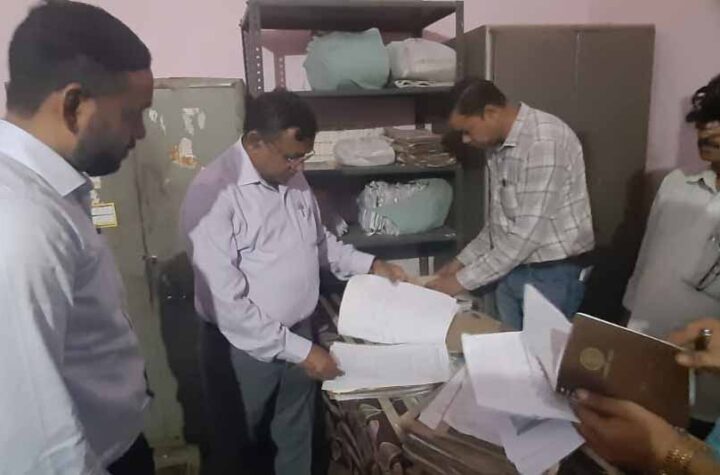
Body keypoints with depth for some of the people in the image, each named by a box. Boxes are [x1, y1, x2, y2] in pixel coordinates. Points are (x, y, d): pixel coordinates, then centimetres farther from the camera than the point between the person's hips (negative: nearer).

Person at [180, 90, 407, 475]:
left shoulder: (292, 178, 0)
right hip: (244, 348, -6)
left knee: (296, 439, 24)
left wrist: (369, 265, 4)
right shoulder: (213, 193, -24)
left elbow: (318, 240, 16)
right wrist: (297, 350, -22)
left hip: (299, 334, 6)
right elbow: (225, 302, -25)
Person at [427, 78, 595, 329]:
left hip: (553, 274, -8)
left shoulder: (545, 141, -23)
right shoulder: (498, 145, 5)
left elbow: (528, 233, -26)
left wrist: (463, 280, -21)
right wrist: (462, 260, 8)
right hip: (512, 270, 8)